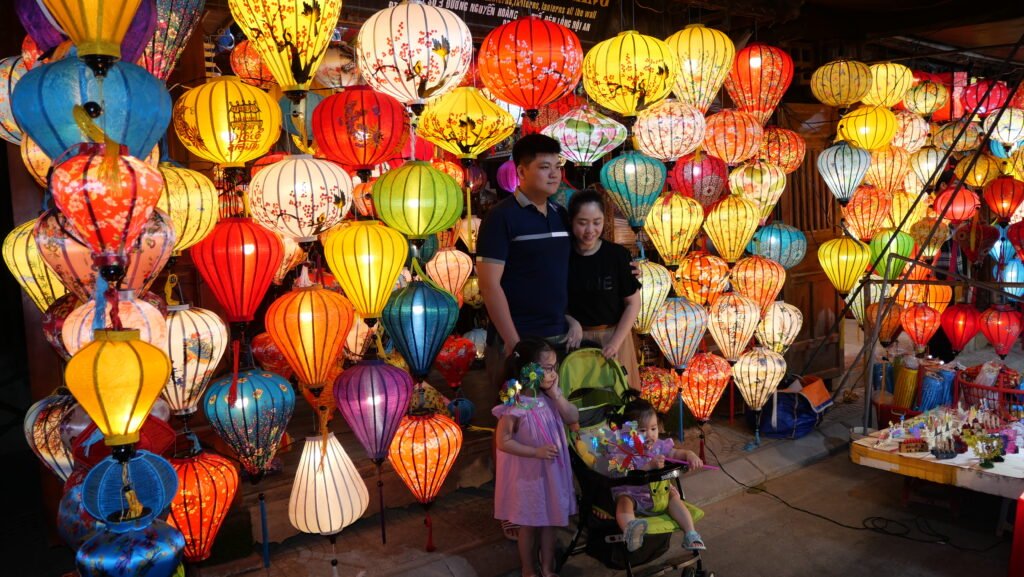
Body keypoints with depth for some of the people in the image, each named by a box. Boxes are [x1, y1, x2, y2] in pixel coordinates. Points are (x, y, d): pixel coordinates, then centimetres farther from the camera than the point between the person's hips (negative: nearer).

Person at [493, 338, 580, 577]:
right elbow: (503, 442, -20)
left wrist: (556, 394, -17)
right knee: (529, 525, 11)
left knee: (549, 521, 18)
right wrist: (536, 451, -25)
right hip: (528, 474, -6)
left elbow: (573, 418, -8)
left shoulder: (550, 397, -3)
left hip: (552, 471, 6)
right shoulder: (514, 407, -22)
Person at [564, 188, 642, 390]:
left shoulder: (618, 255, -8)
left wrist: (615, 342, -10)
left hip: (613, 336, 0)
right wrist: (571, 322, -16)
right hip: (575, 338, 0)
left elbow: (633, 304, -3)